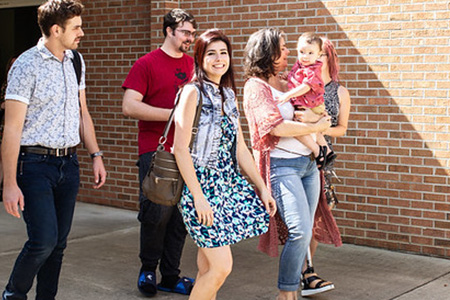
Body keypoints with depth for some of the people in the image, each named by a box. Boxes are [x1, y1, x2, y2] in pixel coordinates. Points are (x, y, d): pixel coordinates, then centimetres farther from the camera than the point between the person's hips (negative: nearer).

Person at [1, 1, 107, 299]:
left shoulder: (75, 61, 10)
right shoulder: (27, 66, -11)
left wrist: (96, 155, 13)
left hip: (69, 163, 6)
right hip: (36, 164, -6)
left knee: (59, 242, 8)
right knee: (44, 241, -11)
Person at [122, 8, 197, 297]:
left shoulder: (193, 64, 15)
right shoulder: (147, 63, -2)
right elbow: (129, 106, -11)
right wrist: (174, 114, -14)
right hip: (156, 151, -5)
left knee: (181, 214, 5)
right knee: (157, 211, -10)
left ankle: (170, 276, 16)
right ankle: (148, 269, 12)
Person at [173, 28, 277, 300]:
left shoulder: (228, 95, 14)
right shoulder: (193, 92, -9)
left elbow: (240, 148, 17)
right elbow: (180, 149, -14)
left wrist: (262, 187, 13)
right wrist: (198, 197, -19)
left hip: (228, 184, 7)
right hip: (202, 185, -7)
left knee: (209, 264, 7)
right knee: (222, 267, -9)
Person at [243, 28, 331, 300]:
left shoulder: (285, 85, 16)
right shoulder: (256, 86, -6)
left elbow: (315, 112, 29)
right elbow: (276, 126, -18)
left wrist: (312, 114, 7)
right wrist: (315, 128, -10)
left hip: (308, 162, 8)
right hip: (282, 165, -8)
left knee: (304, 232, 7)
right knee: (299, 231, -15)